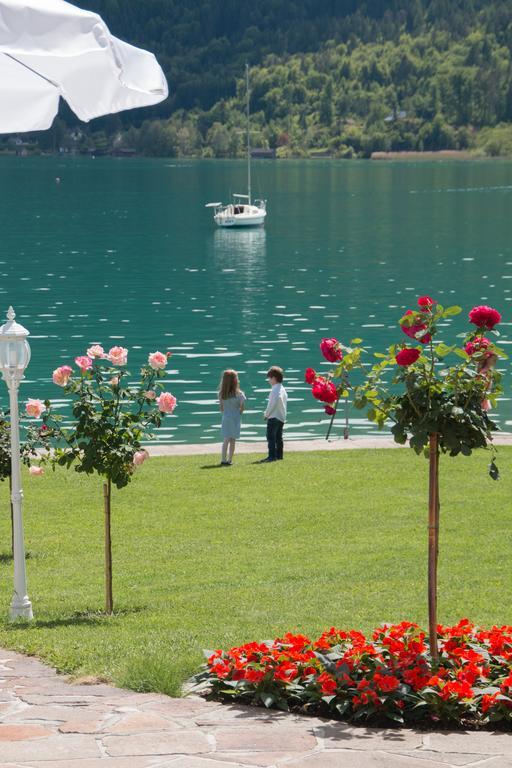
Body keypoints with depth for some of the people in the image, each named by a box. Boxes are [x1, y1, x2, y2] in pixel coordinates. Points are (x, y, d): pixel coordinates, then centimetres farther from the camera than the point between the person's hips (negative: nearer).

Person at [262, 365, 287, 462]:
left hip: (273, 417, -10)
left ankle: (272, 456, -11)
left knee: (271, 437, -7)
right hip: (281, 417, 10)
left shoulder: (275, 390, -17)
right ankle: (279, 455, 18)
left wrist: (266, 414, -6)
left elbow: (272, 404, -21)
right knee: (278, 437, 14)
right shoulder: (283, 389, 12)